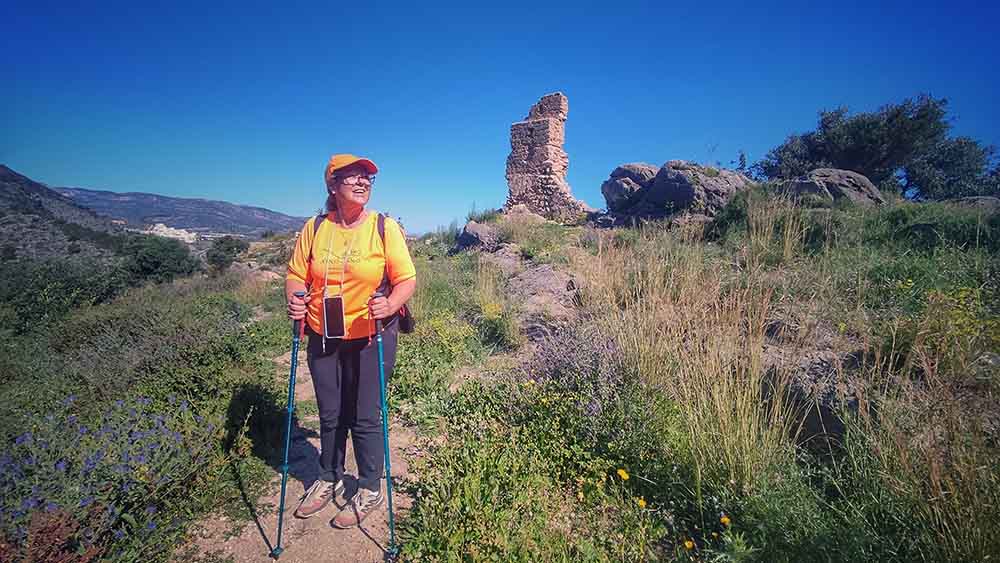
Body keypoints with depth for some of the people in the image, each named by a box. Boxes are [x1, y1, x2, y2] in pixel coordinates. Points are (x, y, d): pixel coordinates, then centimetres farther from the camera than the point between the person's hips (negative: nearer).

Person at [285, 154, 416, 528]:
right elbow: (297, 274, 5)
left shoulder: (385, 227, -7)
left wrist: (390, 305, -29)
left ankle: (370, 490, 29)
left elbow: (406, 279, -10)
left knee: (365, 418, 5)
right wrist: (294, 301, -15)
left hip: (372, 338, -3)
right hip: (323, 338, 4)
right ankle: (329, 480, 43)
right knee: (330, 415, 18)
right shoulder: (315, 228, 2)